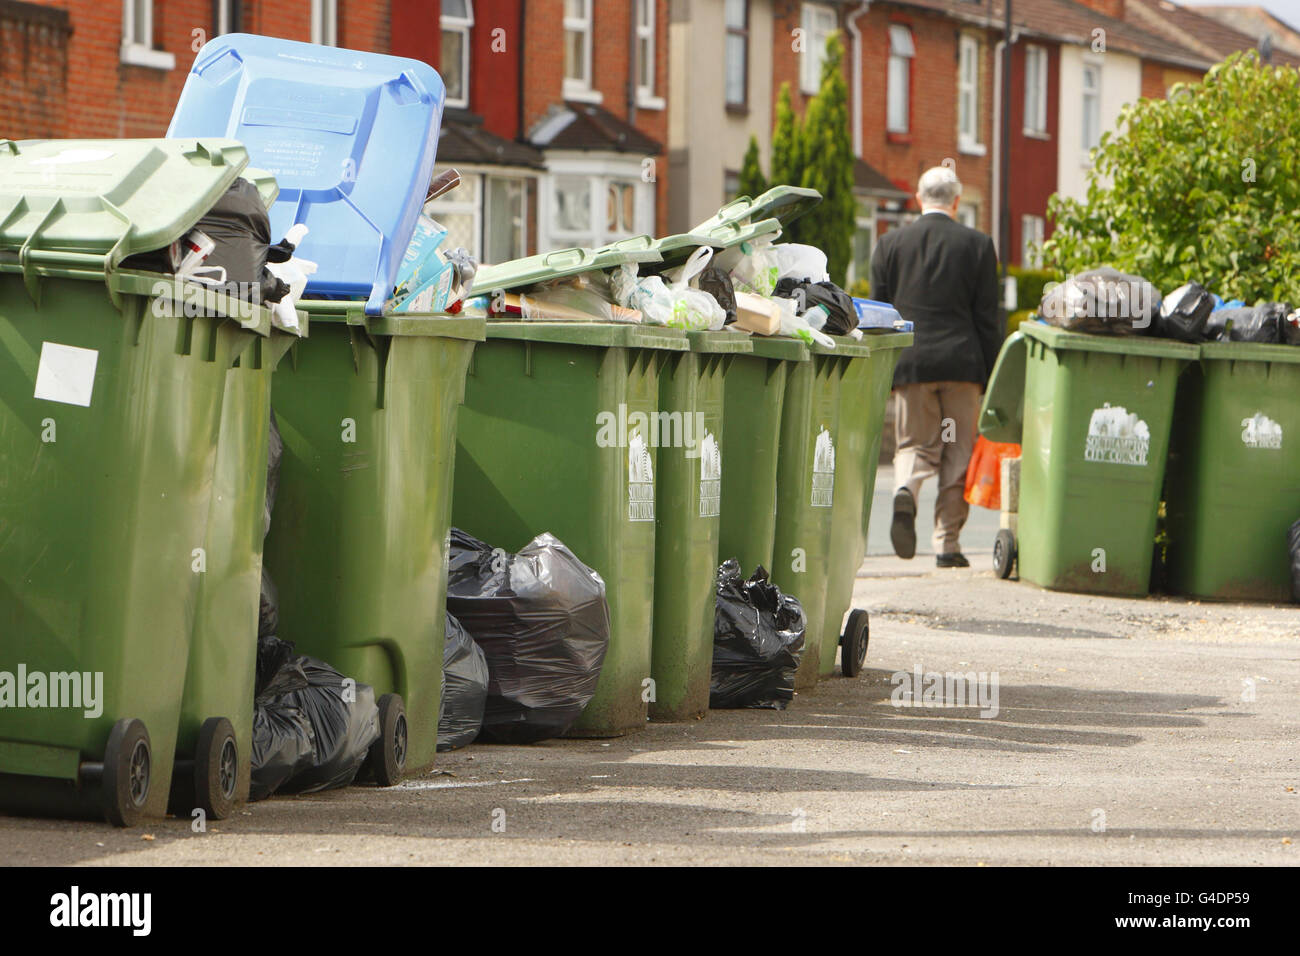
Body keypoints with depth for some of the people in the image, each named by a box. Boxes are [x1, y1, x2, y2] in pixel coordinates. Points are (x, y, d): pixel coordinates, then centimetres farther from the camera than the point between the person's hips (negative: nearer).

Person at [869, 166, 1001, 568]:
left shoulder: (890, 244, 4)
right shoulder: (977, 245, 1)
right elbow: (987, 317, 0)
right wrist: (991, 376, 5)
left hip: (910, 364, 1)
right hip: (962, 361, -1)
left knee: (915, 445, 10)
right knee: (957, 455, 6)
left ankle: (905, 490, -22)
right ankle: (948, 543, 4)